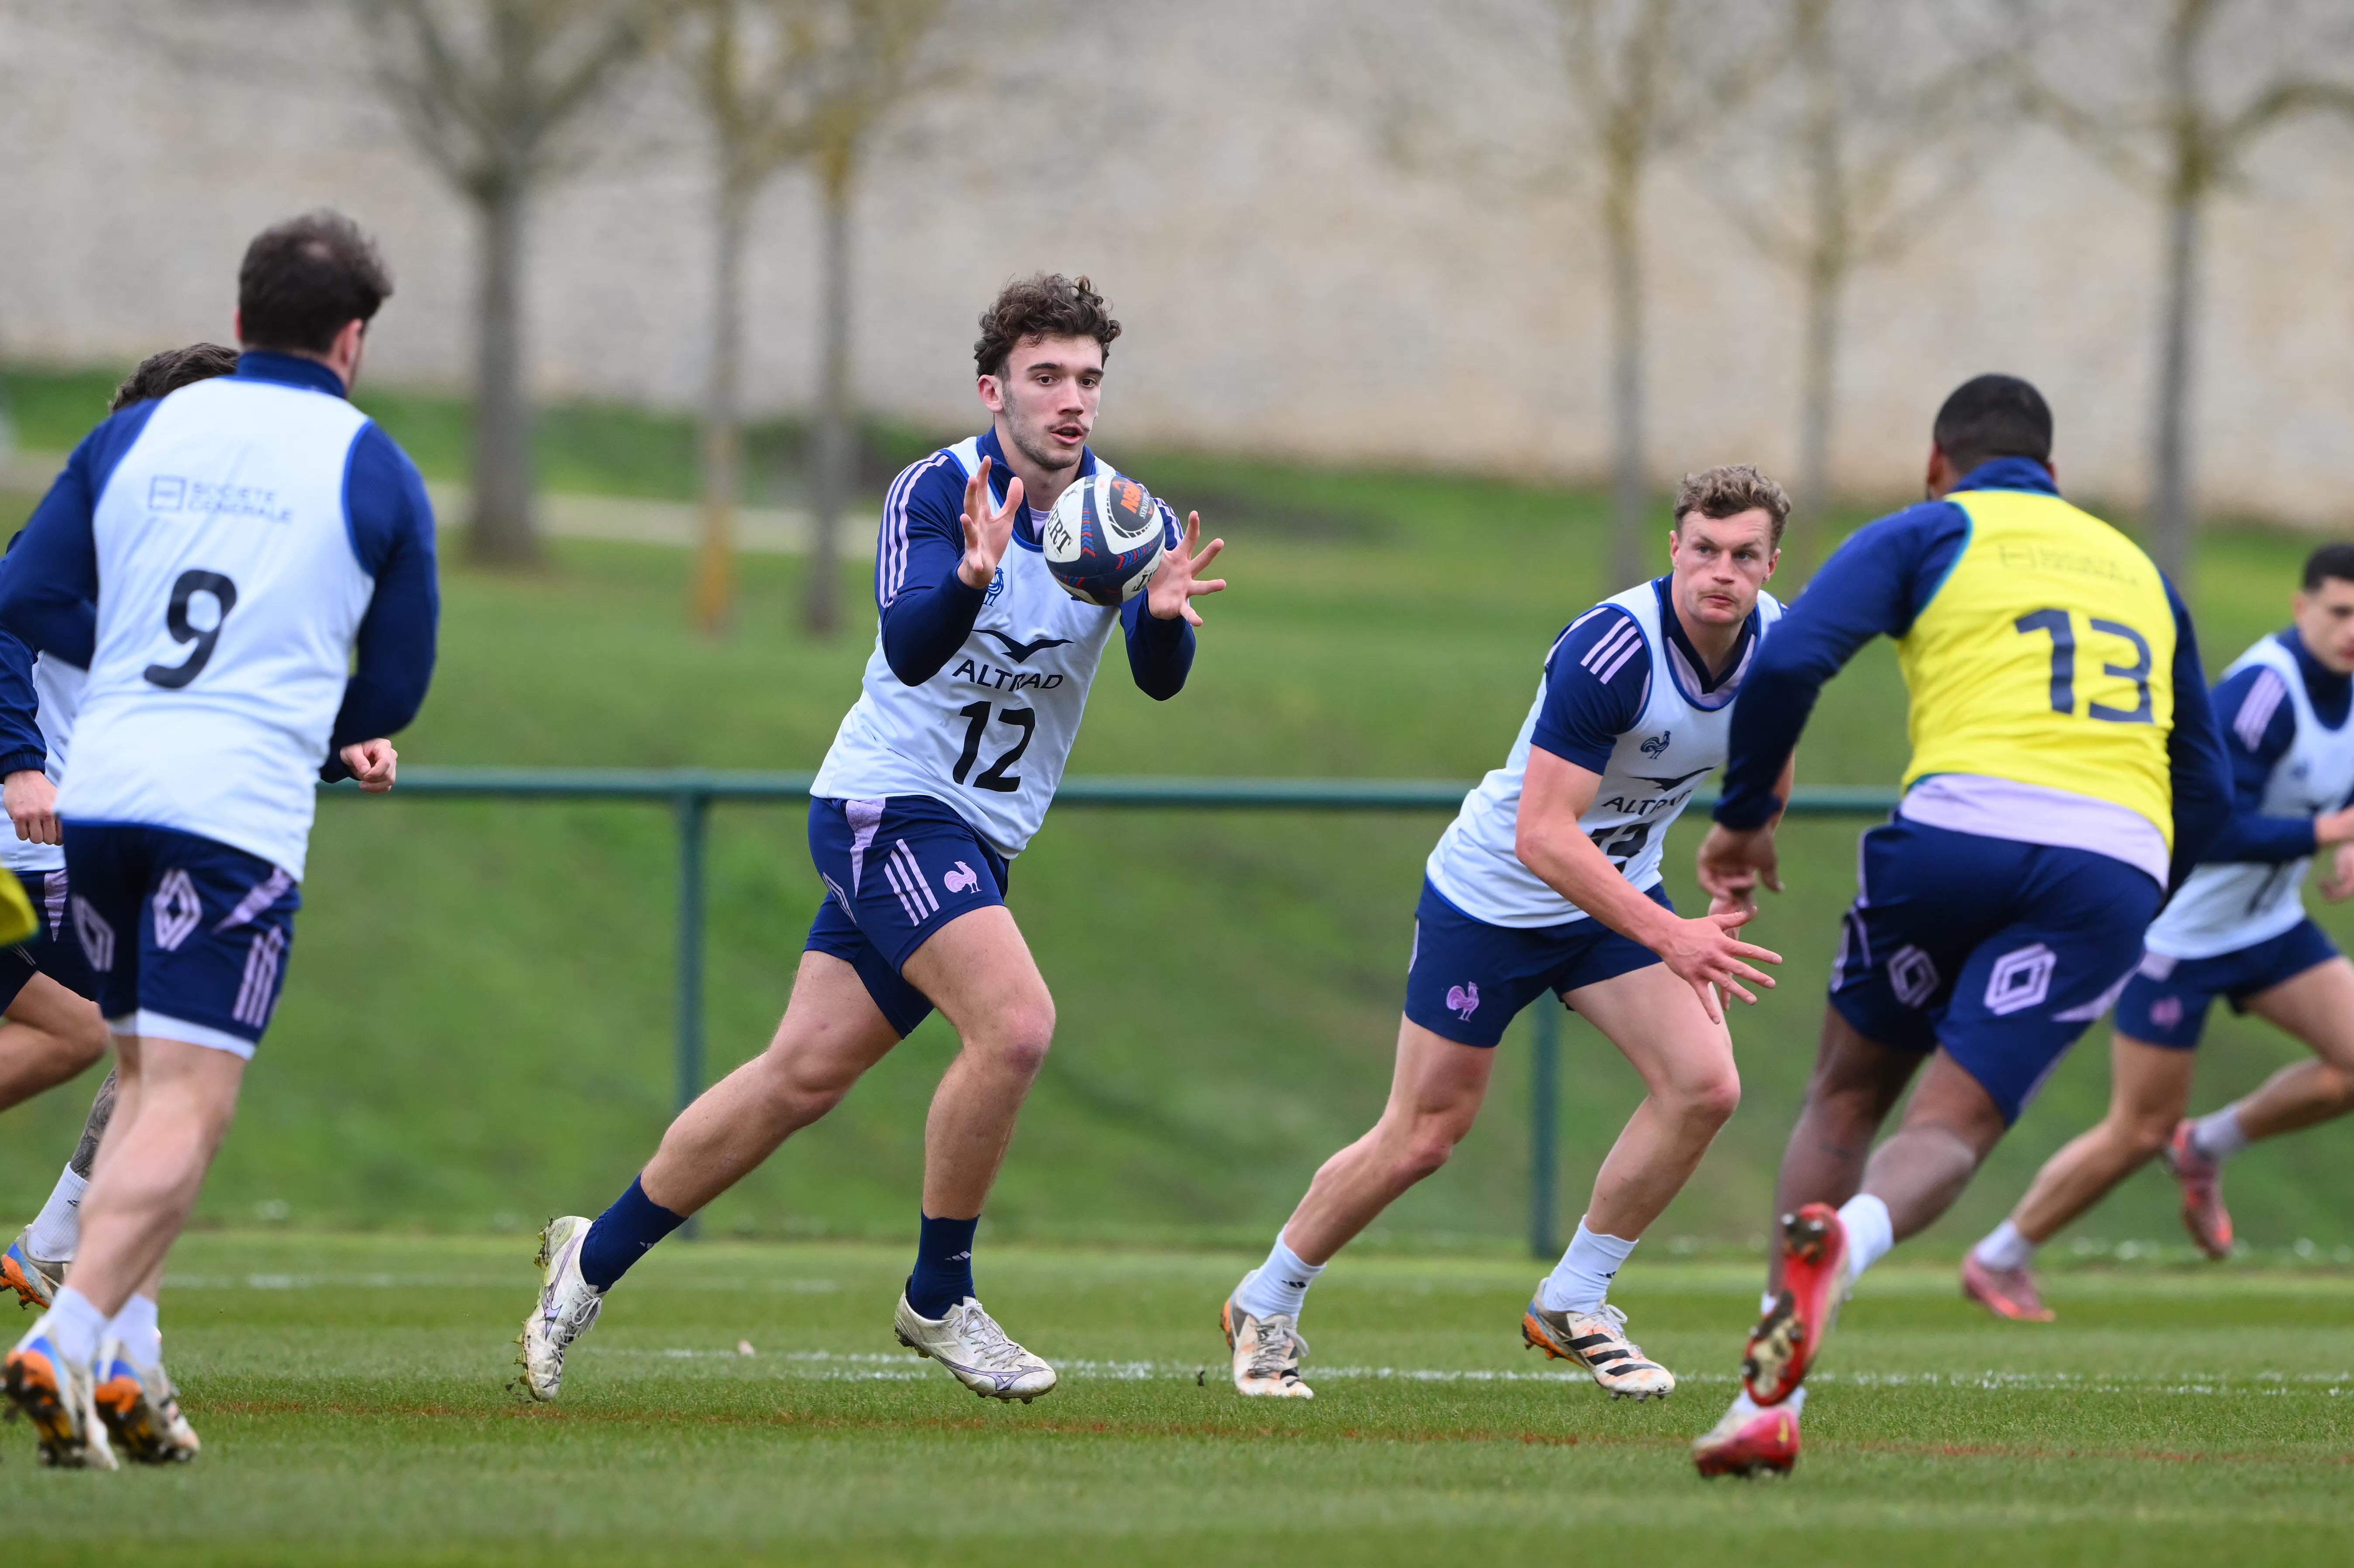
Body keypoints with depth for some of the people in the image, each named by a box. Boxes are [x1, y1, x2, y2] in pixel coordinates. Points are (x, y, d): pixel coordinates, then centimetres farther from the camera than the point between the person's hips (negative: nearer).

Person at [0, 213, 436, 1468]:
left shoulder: (135, 435, 12)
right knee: (187, 1112, -7)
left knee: (146, 1084, 19)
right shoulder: (375, 472, 4)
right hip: (240, 812, -4)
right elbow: (393, 691, 8)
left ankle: (125, 1361, 10)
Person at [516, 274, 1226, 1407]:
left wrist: (1165, 614, -36)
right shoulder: (937, 490, -15)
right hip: (887, 807, -6)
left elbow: (1159, 677, -14)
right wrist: (971, 578, -49)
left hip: (979, 838, 6)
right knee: (1015, 1022, -24)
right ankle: (938, 1300, -8)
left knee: (803, 1075, 8)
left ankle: (596, 1257, 22)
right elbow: (908, 648, -29)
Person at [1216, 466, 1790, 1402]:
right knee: (1422, 1138, 2)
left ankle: (1573, 1305, 4)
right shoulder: (1610, 650, -33)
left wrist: (1717, 916, 11)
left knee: (1704, 1085, -14)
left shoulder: (1780, 641, -11)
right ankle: (1266, 1305, 25)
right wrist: (1669, 937, -40)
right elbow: (1542, 836, -35)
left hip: (1617, 891, 6)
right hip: (1493, 895, -6)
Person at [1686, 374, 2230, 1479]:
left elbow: (1789, 662, -2)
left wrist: (1745, 812, 10)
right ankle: (1846, 1242, -38)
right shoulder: (2138, 569, 30)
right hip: (2117, 864, 2)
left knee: (1846, 1099, 16)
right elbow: (2205, 789, 31)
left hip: (1963, 821, -2)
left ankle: (1769, 1404, 8)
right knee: (1952, 1129, -2)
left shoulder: (1926, 534, 15)